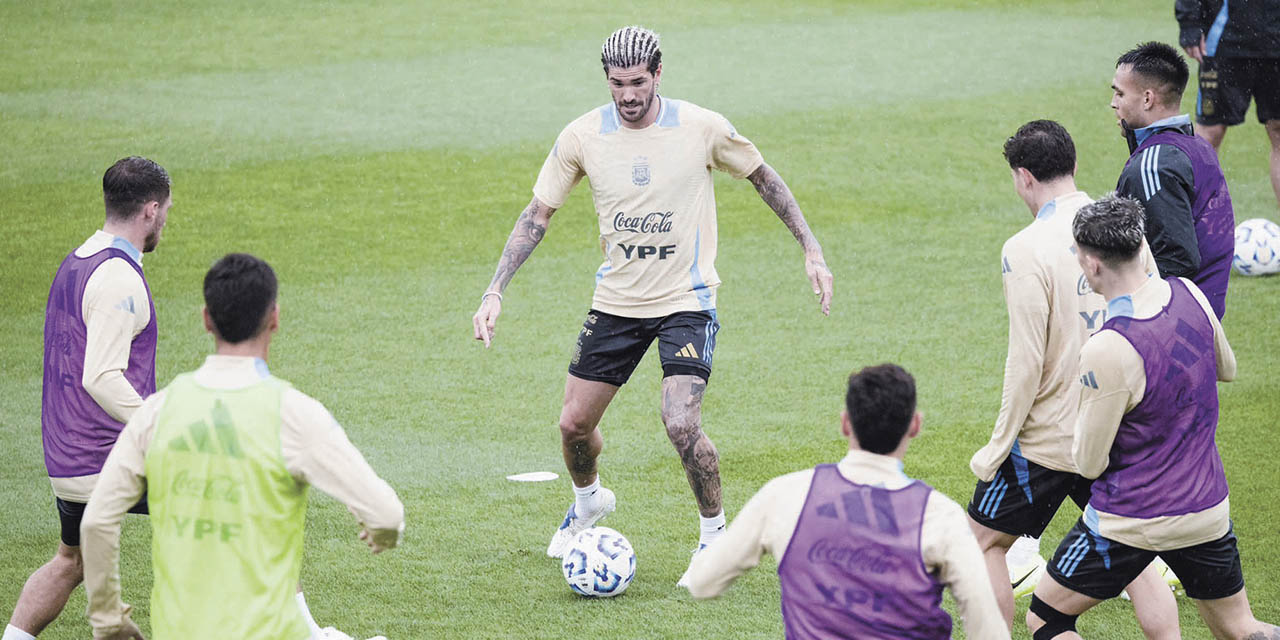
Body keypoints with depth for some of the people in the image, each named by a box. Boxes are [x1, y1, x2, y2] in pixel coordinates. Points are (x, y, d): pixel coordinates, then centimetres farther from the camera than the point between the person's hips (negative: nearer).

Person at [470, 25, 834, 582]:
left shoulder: (702, 128, -13)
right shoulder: (582, 136, -9)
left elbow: (763, 177, 3)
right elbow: (537, 214, 0)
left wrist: (812, 251, 1)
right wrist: (495, 292, -8)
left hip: (686, 300, -3)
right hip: (616, 301, 3)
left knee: (681, 426, -21)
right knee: (574, 424, 8)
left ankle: (714, 532, 3)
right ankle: (588, 500, 43)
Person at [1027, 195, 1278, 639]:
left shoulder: (1106, 352, -26)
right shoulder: (1189, 295, -6)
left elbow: (1089, 464, -15)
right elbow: (1226, 369, 16)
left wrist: (1078, 438, 5)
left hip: (1131, 520, -6)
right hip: (1208, 510, 6)